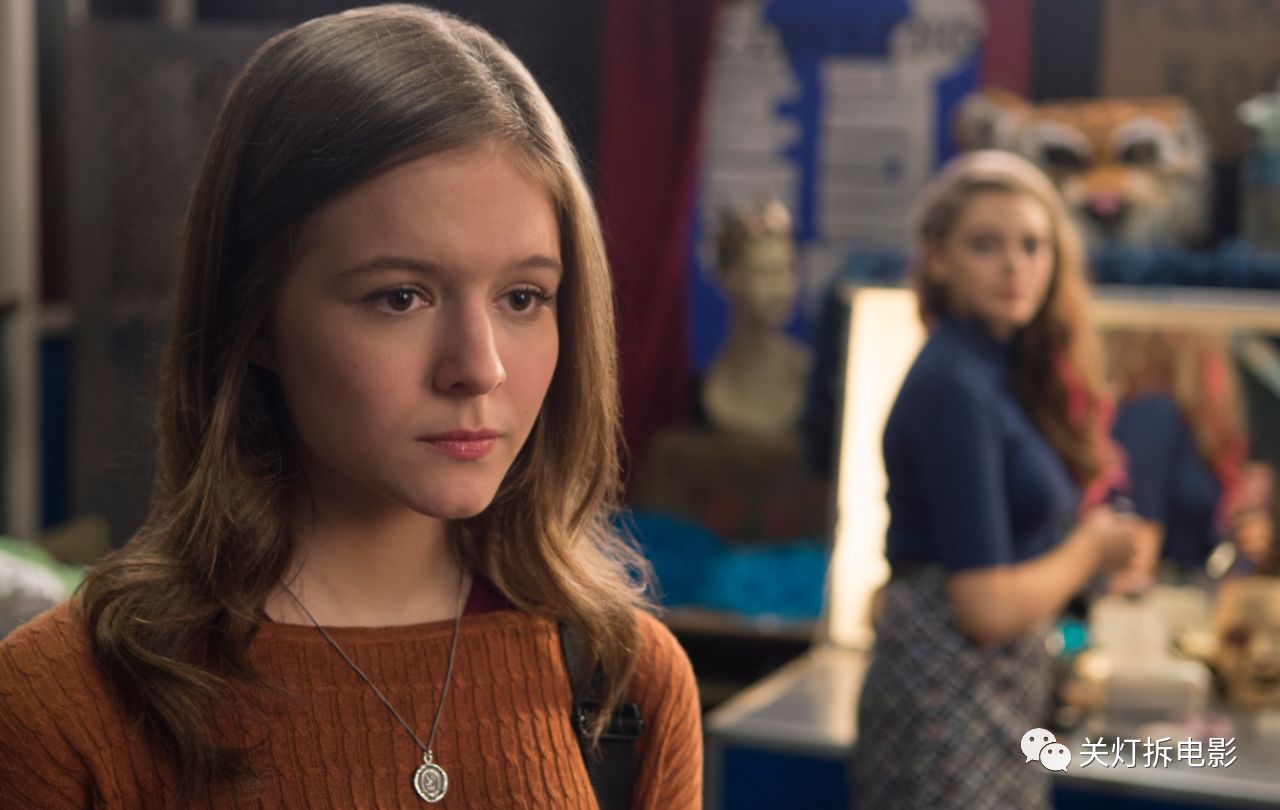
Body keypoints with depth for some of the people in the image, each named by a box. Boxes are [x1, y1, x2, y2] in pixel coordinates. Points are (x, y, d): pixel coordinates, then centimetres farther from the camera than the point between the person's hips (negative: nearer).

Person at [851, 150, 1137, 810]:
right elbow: (989, 608, -20)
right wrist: (1090, 547, -5)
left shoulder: (1010, 371, 8)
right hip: (950, 689, -9)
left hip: (1004, 685, 9)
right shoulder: (953, 387, -18)